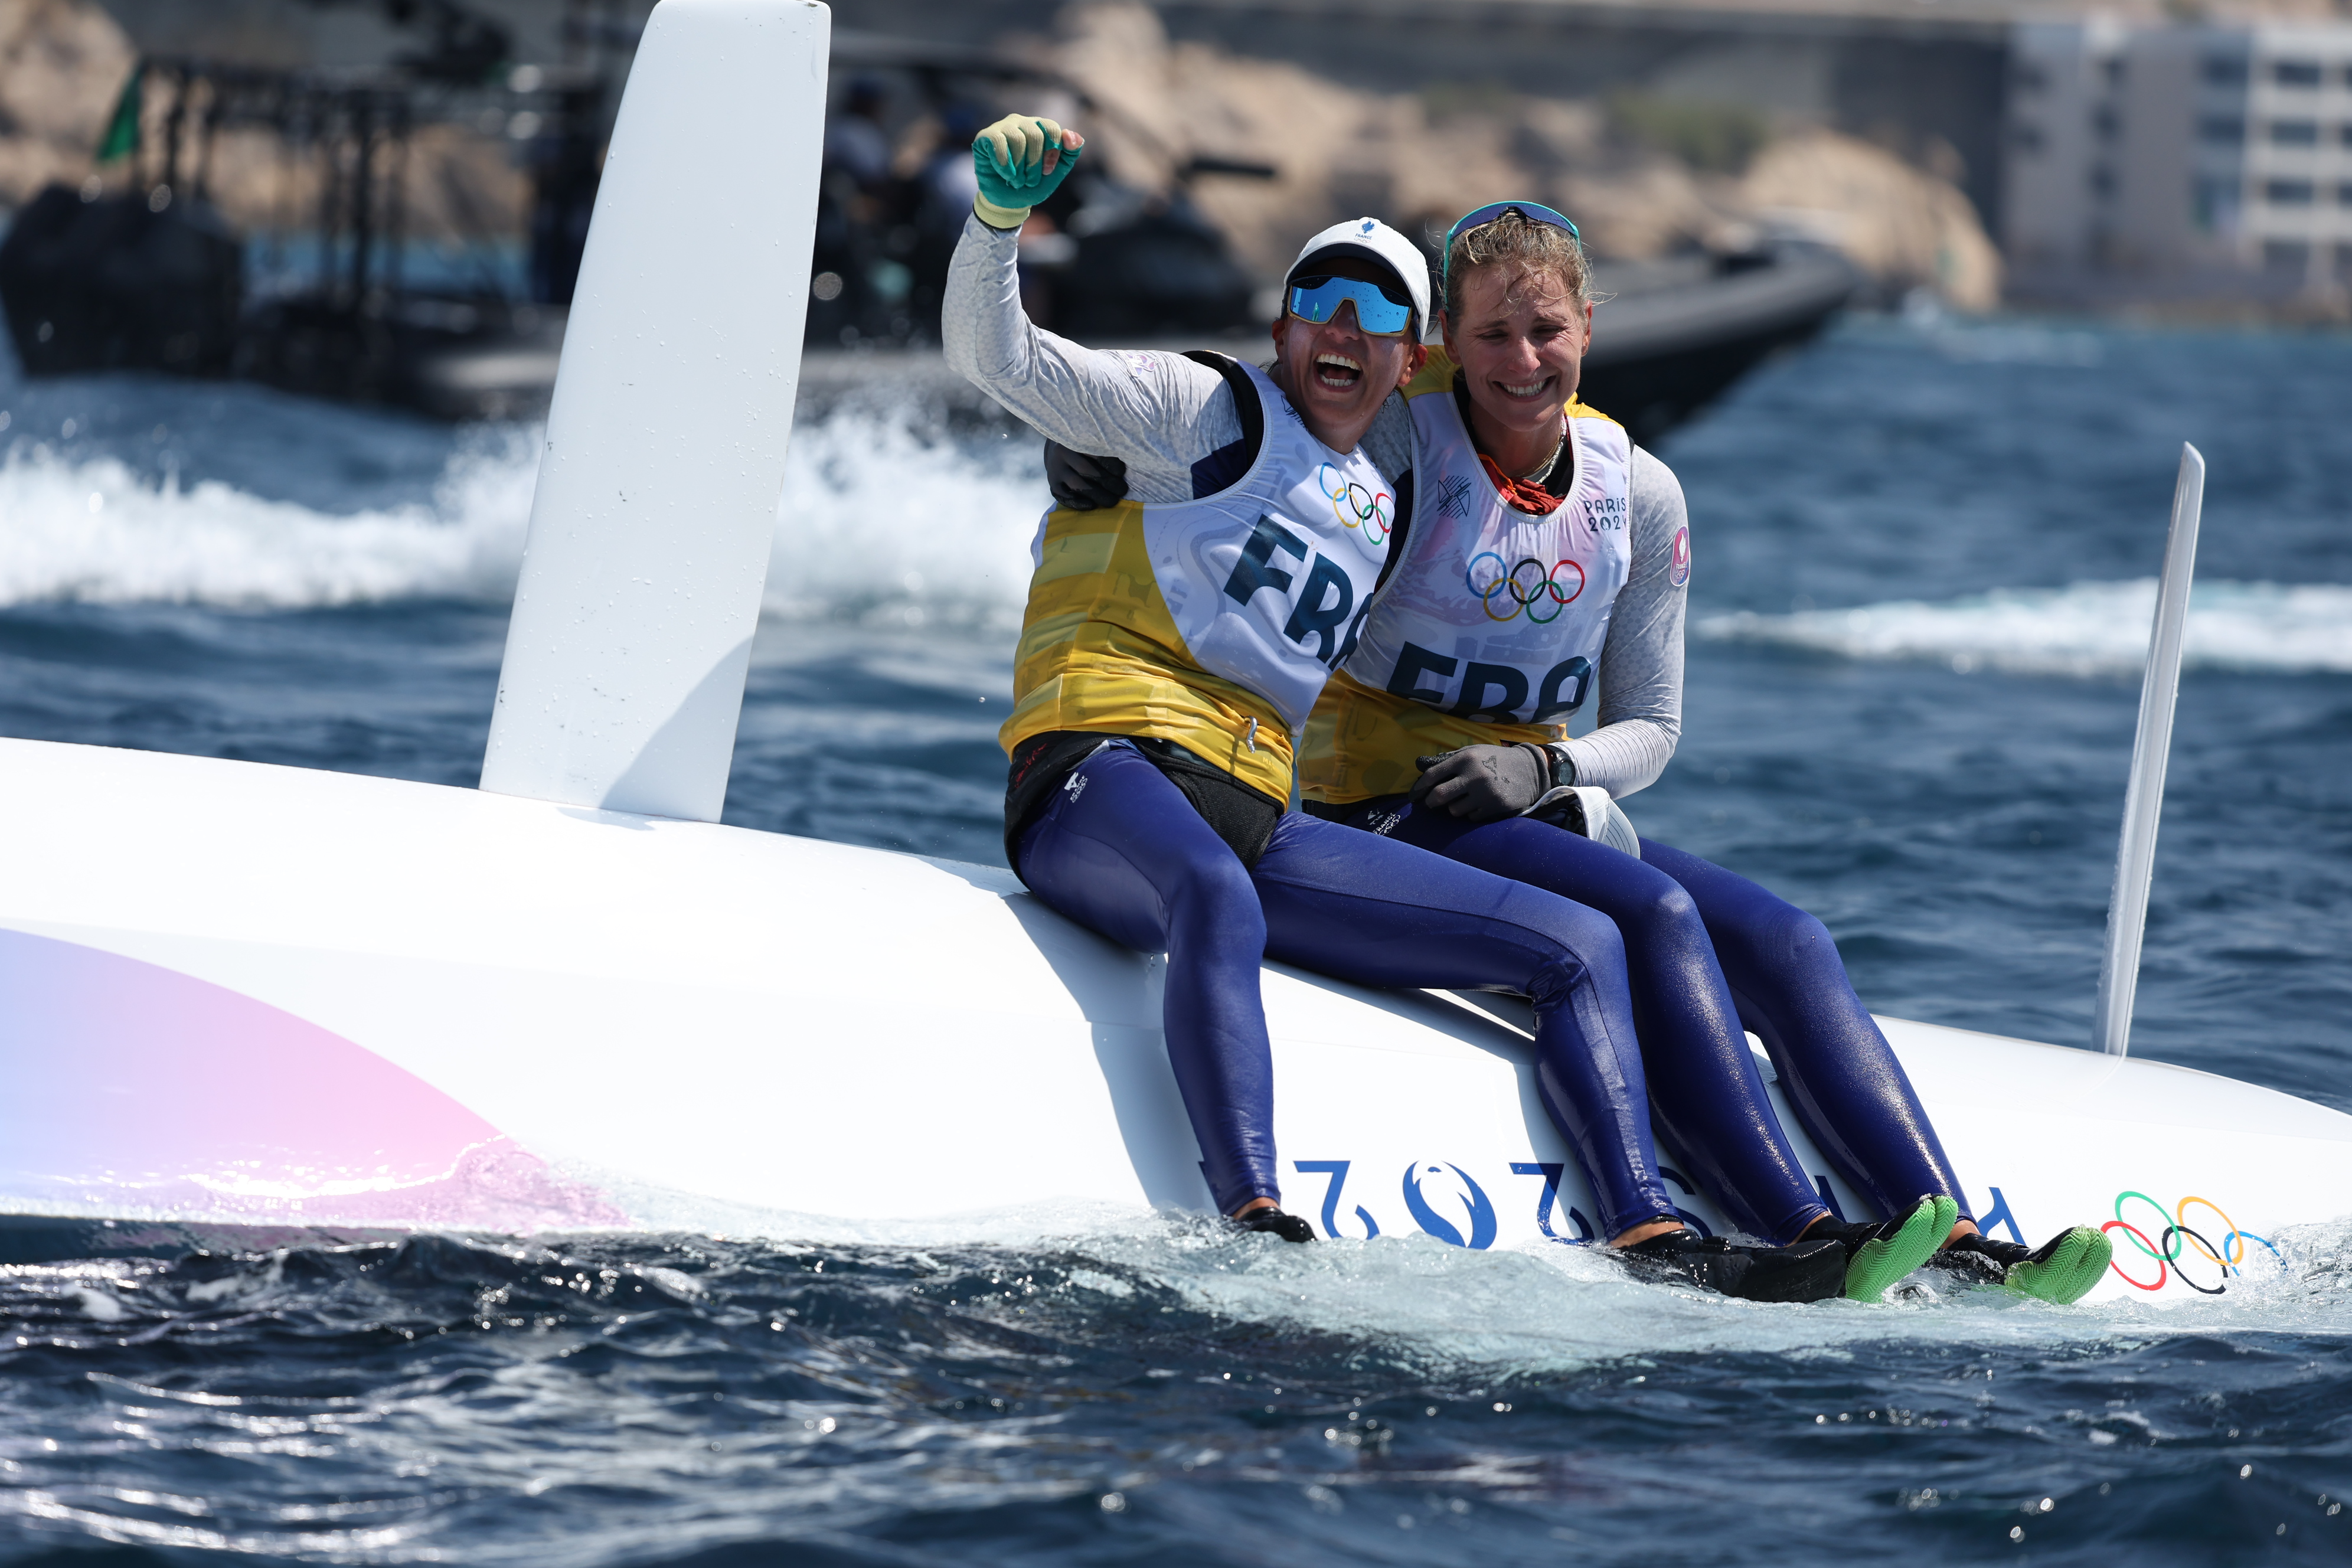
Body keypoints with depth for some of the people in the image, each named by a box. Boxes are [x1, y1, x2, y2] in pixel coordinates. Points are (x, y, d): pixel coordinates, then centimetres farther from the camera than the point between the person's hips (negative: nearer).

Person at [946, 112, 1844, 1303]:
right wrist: (999, 211, -20)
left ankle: (1655, 1247, -12)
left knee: (1579, 945, 1)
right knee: (1218, 898, -44)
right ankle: (1259, 1227, -59)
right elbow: (995, 355, -4)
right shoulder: (1212, 413, 7)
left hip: (1257, 826, 7)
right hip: (1105, 778, -7)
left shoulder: (1382, 503, 26)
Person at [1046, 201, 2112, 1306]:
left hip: (1544, 808, 6)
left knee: (1783, 943, -18)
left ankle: (1962, 1254, -29)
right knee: (1655, 915, -31)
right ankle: (1806, 1246, -42)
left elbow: (1648, 728, 10)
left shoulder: (1639, 496, 6)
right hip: (1384, 816, -6)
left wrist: (1539, 768, -9)